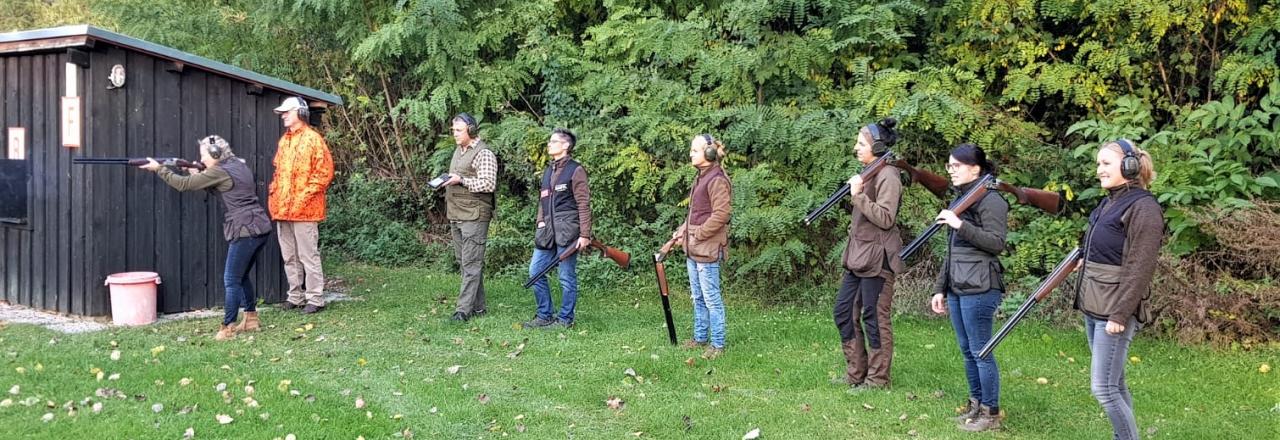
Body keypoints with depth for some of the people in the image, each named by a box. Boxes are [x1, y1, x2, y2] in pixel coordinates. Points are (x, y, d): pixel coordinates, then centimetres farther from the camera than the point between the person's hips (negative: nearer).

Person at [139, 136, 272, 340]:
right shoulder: (238, 165, 15)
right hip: (259, 228, 9)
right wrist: (198, 175, 15)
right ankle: (251, 319, 26)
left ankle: (227, 328, 0)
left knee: (231, 280, -3)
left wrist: (158, 168, 3)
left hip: (245, 231, -9)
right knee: (241, 276, 20)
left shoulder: (219, 172, -11)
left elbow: (183, 184, -7)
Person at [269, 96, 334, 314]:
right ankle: (295, 296, 20)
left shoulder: (313, 138, -7)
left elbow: (324, 172, -11)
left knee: (308, 255, -4)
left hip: (304, 209, -8)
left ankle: (315, 299, 2)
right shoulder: (283, 140, 17)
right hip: (283, 209, 8)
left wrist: (304, 197, -14)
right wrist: (273, 194, 13)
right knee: (289, 257, 12)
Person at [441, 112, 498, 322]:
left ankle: (464, 309, -9)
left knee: (471, 263, -8)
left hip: (474, 216, -9)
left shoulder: (484, 153, -10)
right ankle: (477, 306, 18)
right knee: (464, 263, 11)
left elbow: (488, 184, -18)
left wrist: (461, 180, -20)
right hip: (456, 216, 9)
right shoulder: (458, 151, 18)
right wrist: (446, 181, 9)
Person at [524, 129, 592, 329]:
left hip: (567, 231, -8)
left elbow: (584, 205, -8)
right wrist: (540, 223, 9)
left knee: (567, 277, 0)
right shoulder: (548, 171, 18)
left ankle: (565, 319, 11)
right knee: (535, 271, 6)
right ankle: (544, 315, 17)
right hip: (547, 231, 8)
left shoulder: (575, 170, -5)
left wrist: (584, 234, -13)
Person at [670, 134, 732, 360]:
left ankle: (718, 344, 5)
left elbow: (720, 215, -20)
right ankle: (700, 337, 28)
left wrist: (697, 235, -16)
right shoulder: (701, 177, 15)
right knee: (698, 297, 17)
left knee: (711, 298, -3)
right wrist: (681, 231, 10)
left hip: (708, 249, -10)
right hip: (693, 248, 10)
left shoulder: (717, 179, -14)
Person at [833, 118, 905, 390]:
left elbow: (885, 218, -21)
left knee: (875, 319, -1)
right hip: (857, 257, 10)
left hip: (877, 258, -10)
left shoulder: (887, 176, -13)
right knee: (843, 313, 11)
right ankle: (856, 373, 21)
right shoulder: (869, 174, 16)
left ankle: (877, 378, 9)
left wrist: (858, 194, -20)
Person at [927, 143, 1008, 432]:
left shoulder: (990, 201, -9)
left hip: (979, 289, -8)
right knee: (967, 351, 13)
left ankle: (991, 413, 7)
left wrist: (961, 225, -24)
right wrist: (940, 288, 18)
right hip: (957, 287, 9)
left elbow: (997, 243, -19)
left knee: (980, 351, -3)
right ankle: (976, 404, 23)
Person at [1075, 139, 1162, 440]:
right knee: (1114, 383, 14)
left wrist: (1120, 315, -21)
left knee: (1103, 387, -9)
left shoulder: (1143, 207, -15)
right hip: (1094, 307, 9)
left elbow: (1139, 269, -19)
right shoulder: (1110, 202, 13)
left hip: (1114, 310, -9)